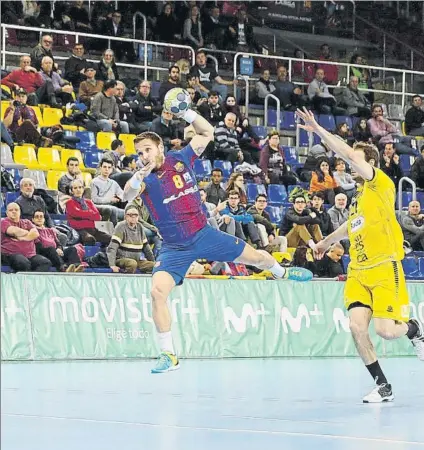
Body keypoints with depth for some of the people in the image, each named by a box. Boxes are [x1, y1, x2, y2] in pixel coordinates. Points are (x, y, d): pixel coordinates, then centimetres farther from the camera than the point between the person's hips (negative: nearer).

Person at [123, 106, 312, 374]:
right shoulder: (145, 179, -10)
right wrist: (138, 177, -54)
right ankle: (169, 355, -11)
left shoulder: (180, 159, -4)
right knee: (158, 291, -22)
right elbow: (127, 196, -32)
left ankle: (282, 272, 53)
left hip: (204, 235, 2)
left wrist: (186, 113, -15)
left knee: (255, 257, 14)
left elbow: (207, 133, 2)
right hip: (174, 248, -2)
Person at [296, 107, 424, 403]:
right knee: (357, 326, -9)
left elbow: (349, 155, -20)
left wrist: (318, 130, -17)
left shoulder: (381, 184, -7)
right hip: (358, 271, 7)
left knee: (386, 330, -14)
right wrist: (328, 241, 47)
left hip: (384, 269, -7)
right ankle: (383, 386, 2)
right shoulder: (359, 196, 16)